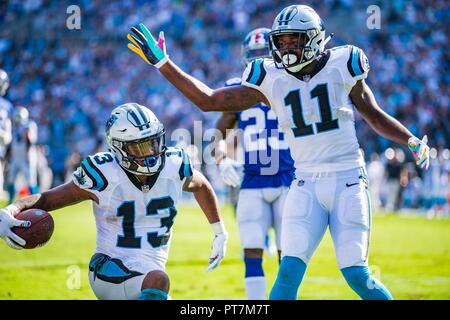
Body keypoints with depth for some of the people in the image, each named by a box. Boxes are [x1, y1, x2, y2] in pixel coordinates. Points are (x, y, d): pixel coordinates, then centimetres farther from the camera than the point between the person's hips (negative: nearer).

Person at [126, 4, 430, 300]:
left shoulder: (342, 66, -2)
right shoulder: (271, 80, 3)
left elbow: (375, 116, 12)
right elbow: (209, 100, 4)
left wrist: (413, 141, 3)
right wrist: (162, 63, 0)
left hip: (348, 181, -2)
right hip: (307, 185, 2)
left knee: (356, 274, -6)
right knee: (289, 272, -12)